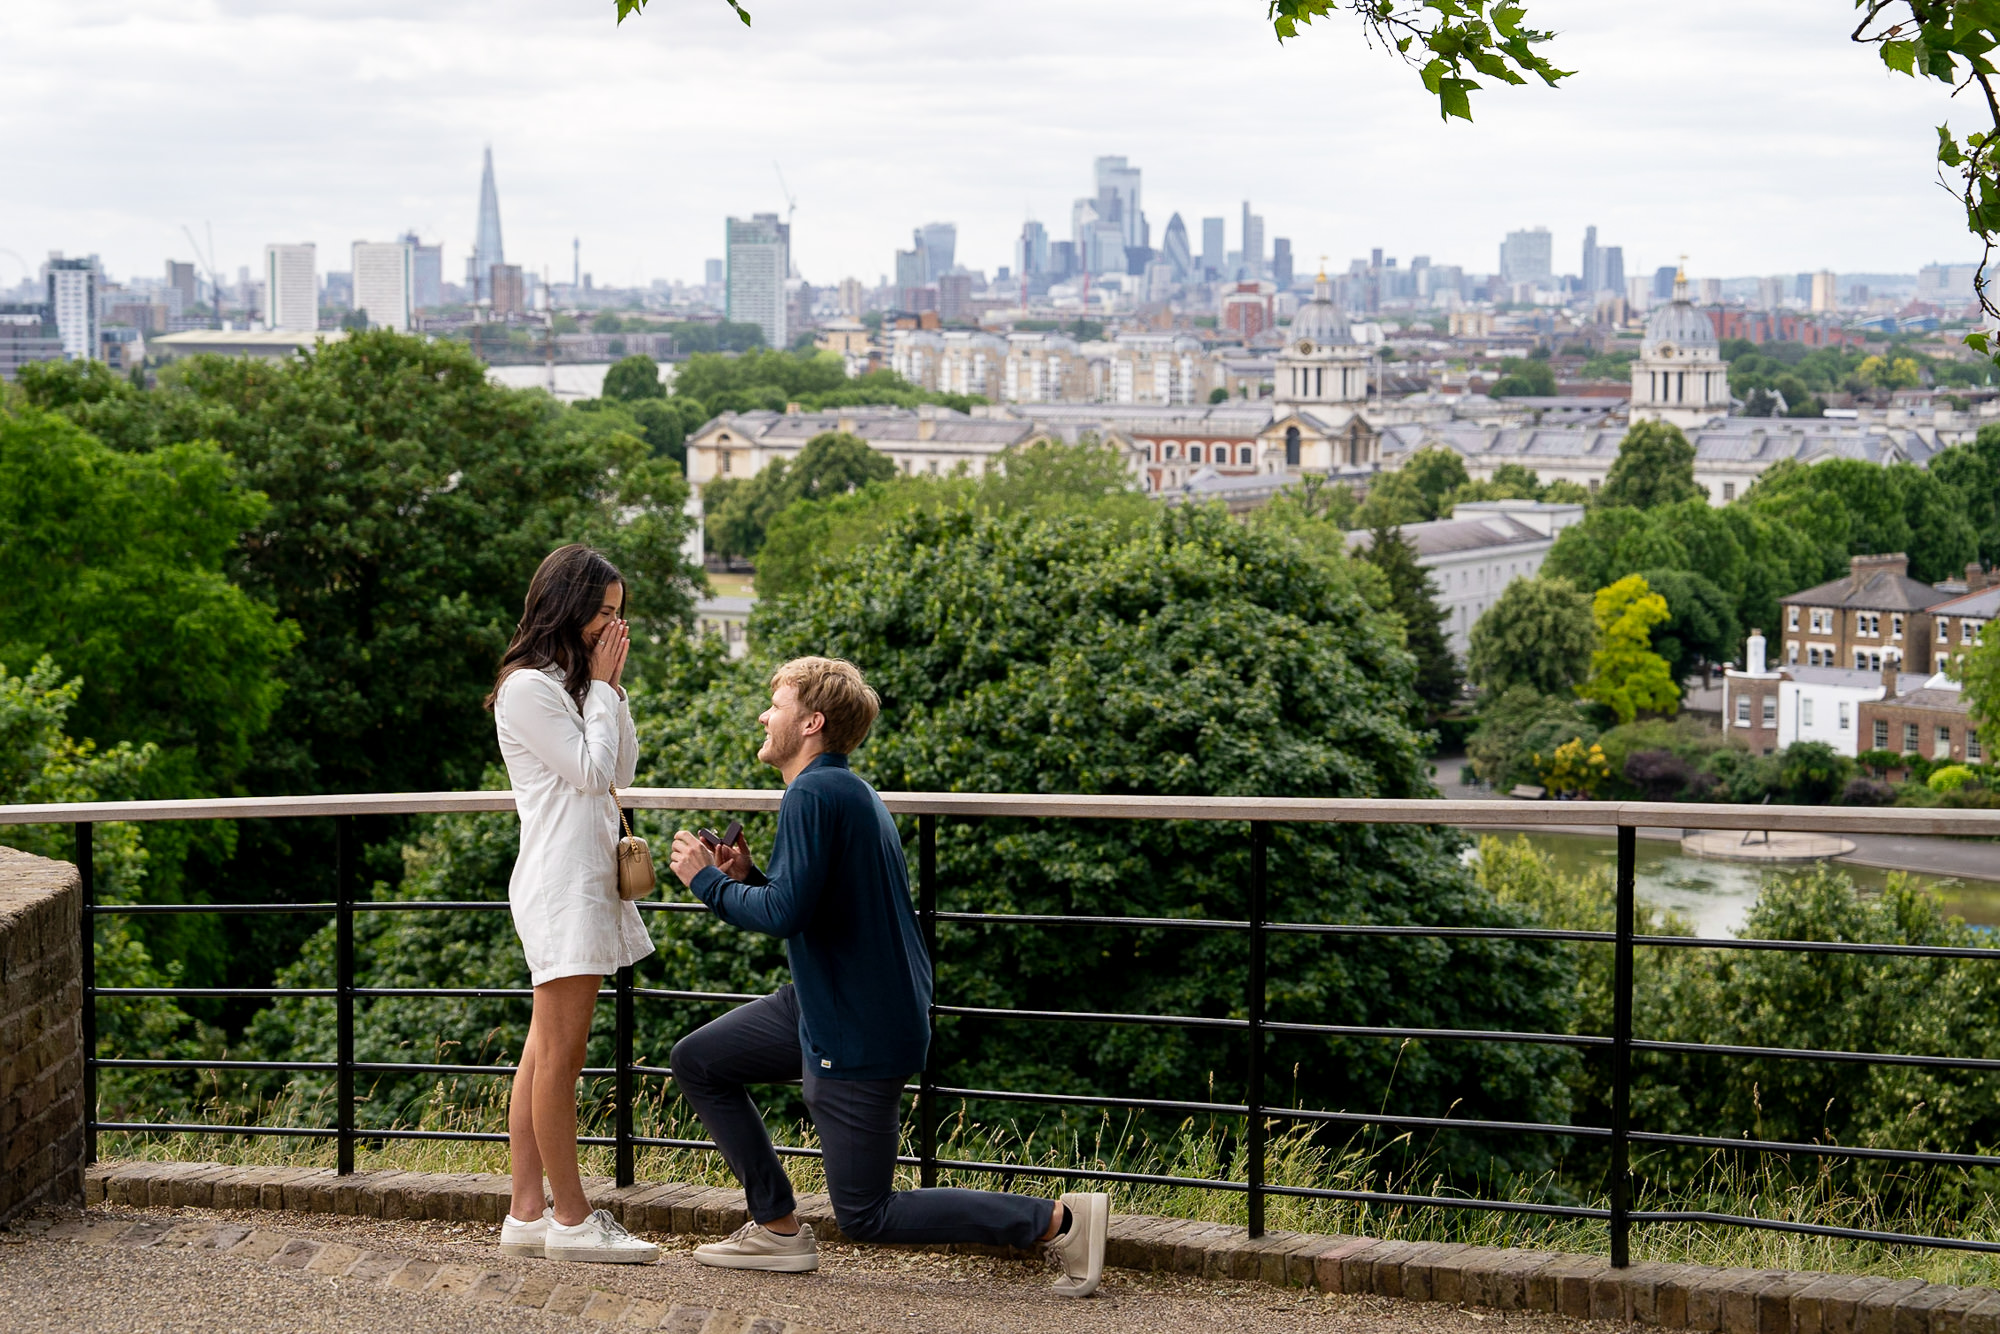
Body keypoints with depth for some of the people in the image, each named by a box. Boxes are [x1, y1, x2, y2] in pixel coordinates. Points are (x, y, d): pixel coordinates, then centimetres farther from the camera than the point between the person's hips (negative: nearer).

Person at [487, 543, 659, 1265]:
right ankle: (570, 1218, -3)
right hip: (559, 881, -10)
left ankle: (528, 1214, 10)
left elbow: (622, 767, 15)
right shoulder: (528, 686, -10)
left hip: (586, 880, 10)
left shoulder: (569, 684, 19)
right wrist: (602, 685, -5)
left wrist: (612, 686, 8)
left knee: (544, 1051, 8)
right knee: (562, 1052, -7)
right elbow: (591, 771, -12)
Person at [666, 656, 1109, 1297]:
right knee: (697, 1062, 15)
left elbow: (786, 914, -27)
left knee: (866, 1214, -3)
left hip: (857, 1037, -10)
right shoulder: (849, 791, 14)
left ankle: (1059, 1220, -4)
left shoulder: (814, 794, -18)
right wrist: (746, 876, 10)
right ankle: (778, 1227, 16)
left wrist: (708, 880, -11)